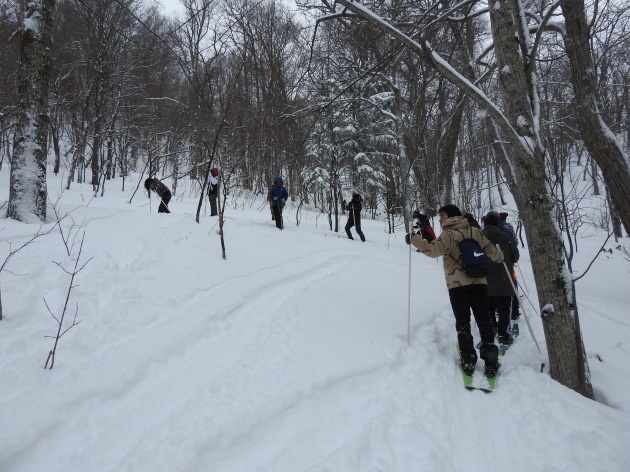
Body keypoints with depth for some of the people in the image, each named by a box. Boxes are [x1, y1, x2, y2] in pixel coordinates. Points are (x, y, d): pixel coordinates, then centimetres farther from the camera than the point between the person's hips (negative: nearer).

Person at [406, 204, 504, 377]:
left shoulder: (448, 234, -9)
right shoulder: (474, 231, 7)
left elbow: (434, 250, -24)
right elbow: (490, 249, 16)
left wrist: (414, 239, -17)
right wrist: (500, 257, 37)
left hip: (457, 284, -4)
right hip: (478, 282, 4)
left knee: (463, 323, 7)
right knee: (484, 320, 11)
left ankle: (468, 360, 5)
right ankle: (490, 359, 8)